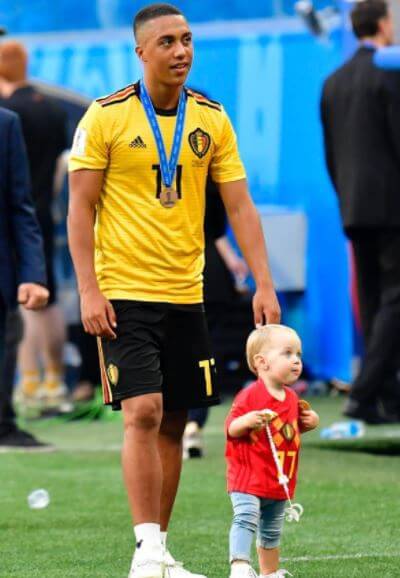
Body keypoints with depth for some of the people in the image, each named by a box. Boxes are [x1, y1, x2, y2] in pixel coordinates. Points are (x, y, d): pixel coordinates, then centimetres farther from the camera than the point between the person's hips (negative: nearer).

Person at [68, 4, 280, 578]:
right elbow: (81, 208, -4)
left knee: (173, 423, 7)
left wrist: (264, 284, -3)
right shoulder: (106, 116, -6)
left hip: (185, 294, 4)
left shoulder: (212, 119, 5)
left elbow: (240, 207, 6)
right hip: (123, 294, -4)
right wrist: (89, 290, -12)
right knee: (143, 413, -16)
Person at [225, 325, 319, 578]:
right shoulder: (250, 396, -14)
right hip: (248, 477, -7)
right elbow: (231, 428, -13)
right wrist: (247, 421, -33)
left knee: (272, 531, 19)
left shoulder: (291, 398, 9)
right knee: (246, 519, -23)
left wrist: (308, 422, 7)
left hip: (280, 480, 7)